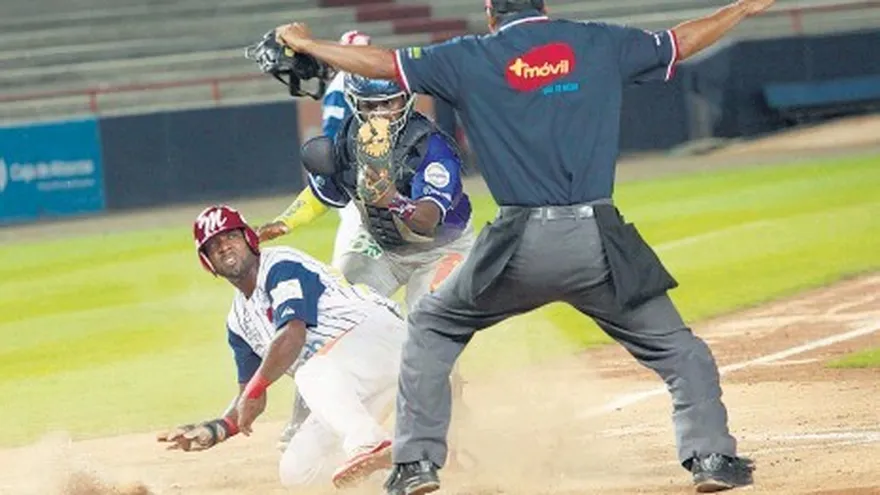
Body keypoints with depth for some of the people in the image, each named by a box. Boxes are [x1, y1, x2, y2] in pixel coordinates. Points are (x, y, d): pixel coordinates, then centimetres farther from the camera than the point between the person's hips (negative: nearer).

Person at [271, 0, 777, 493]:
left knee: (432, 328, 21)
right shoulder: (598, 43, 9)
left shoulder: (470, 59, 6)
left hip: (519, 247, 0)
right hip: (597, 240, 0)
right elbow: (681, 42, 21)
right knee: (676, 348, 14)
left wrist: (306, 43, 25)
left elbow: (382, 63, 10)